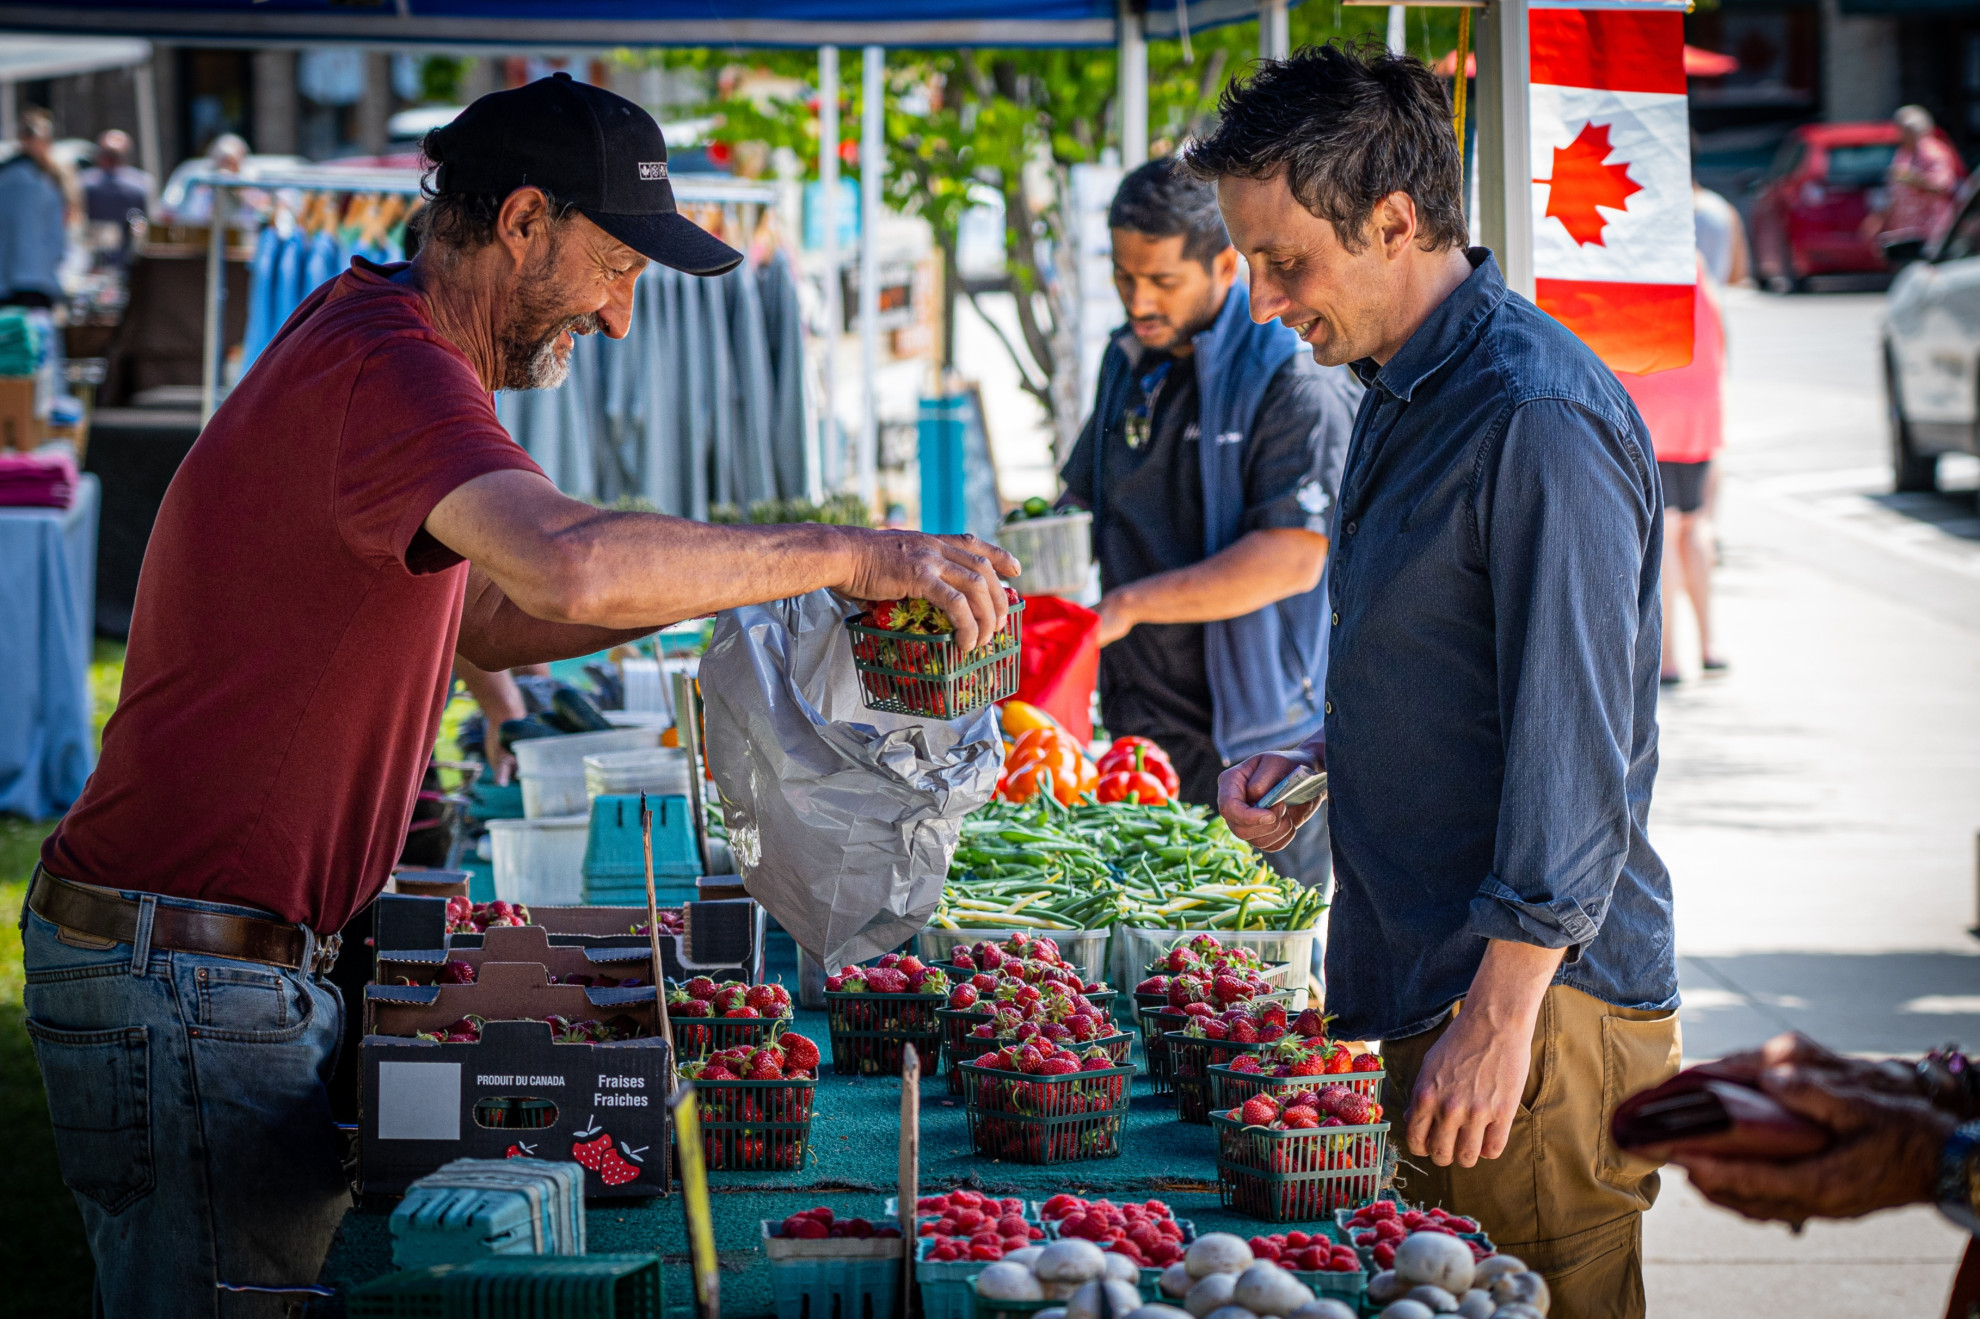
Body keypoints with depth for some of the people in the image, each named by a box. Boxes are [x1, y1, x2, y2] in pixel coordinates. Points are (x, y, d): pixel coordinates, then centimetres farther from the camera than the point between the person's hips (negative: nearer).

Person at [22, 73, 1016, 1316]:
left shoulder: (377, 349, 16)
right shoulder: (385, 365, -19)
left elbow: (486, 617, 25)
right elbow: (571, 565, -37)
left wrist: (740, 583, 11)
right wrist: (851, 556, -27)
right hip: (185, 979, -10)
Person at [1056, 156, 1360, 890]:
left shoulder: (1293, 375, -13)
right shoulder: (1129, 363, 13)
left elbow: (1292, 559, -21)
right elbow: (1084, 506, 26)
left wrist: (1129, 605, -19)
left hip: (1256, 741, -7)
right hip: (1138, 726, 7)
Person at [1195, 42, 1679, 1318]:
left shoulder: (1537, 419, -19)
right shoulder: (1407, 391, 14)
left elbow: (1575, 746, -22)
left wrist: (1498, 1018, -23)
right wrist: (1321, 758, 9)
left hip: (1535, 993, -10)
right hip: (1426, 974, 10)